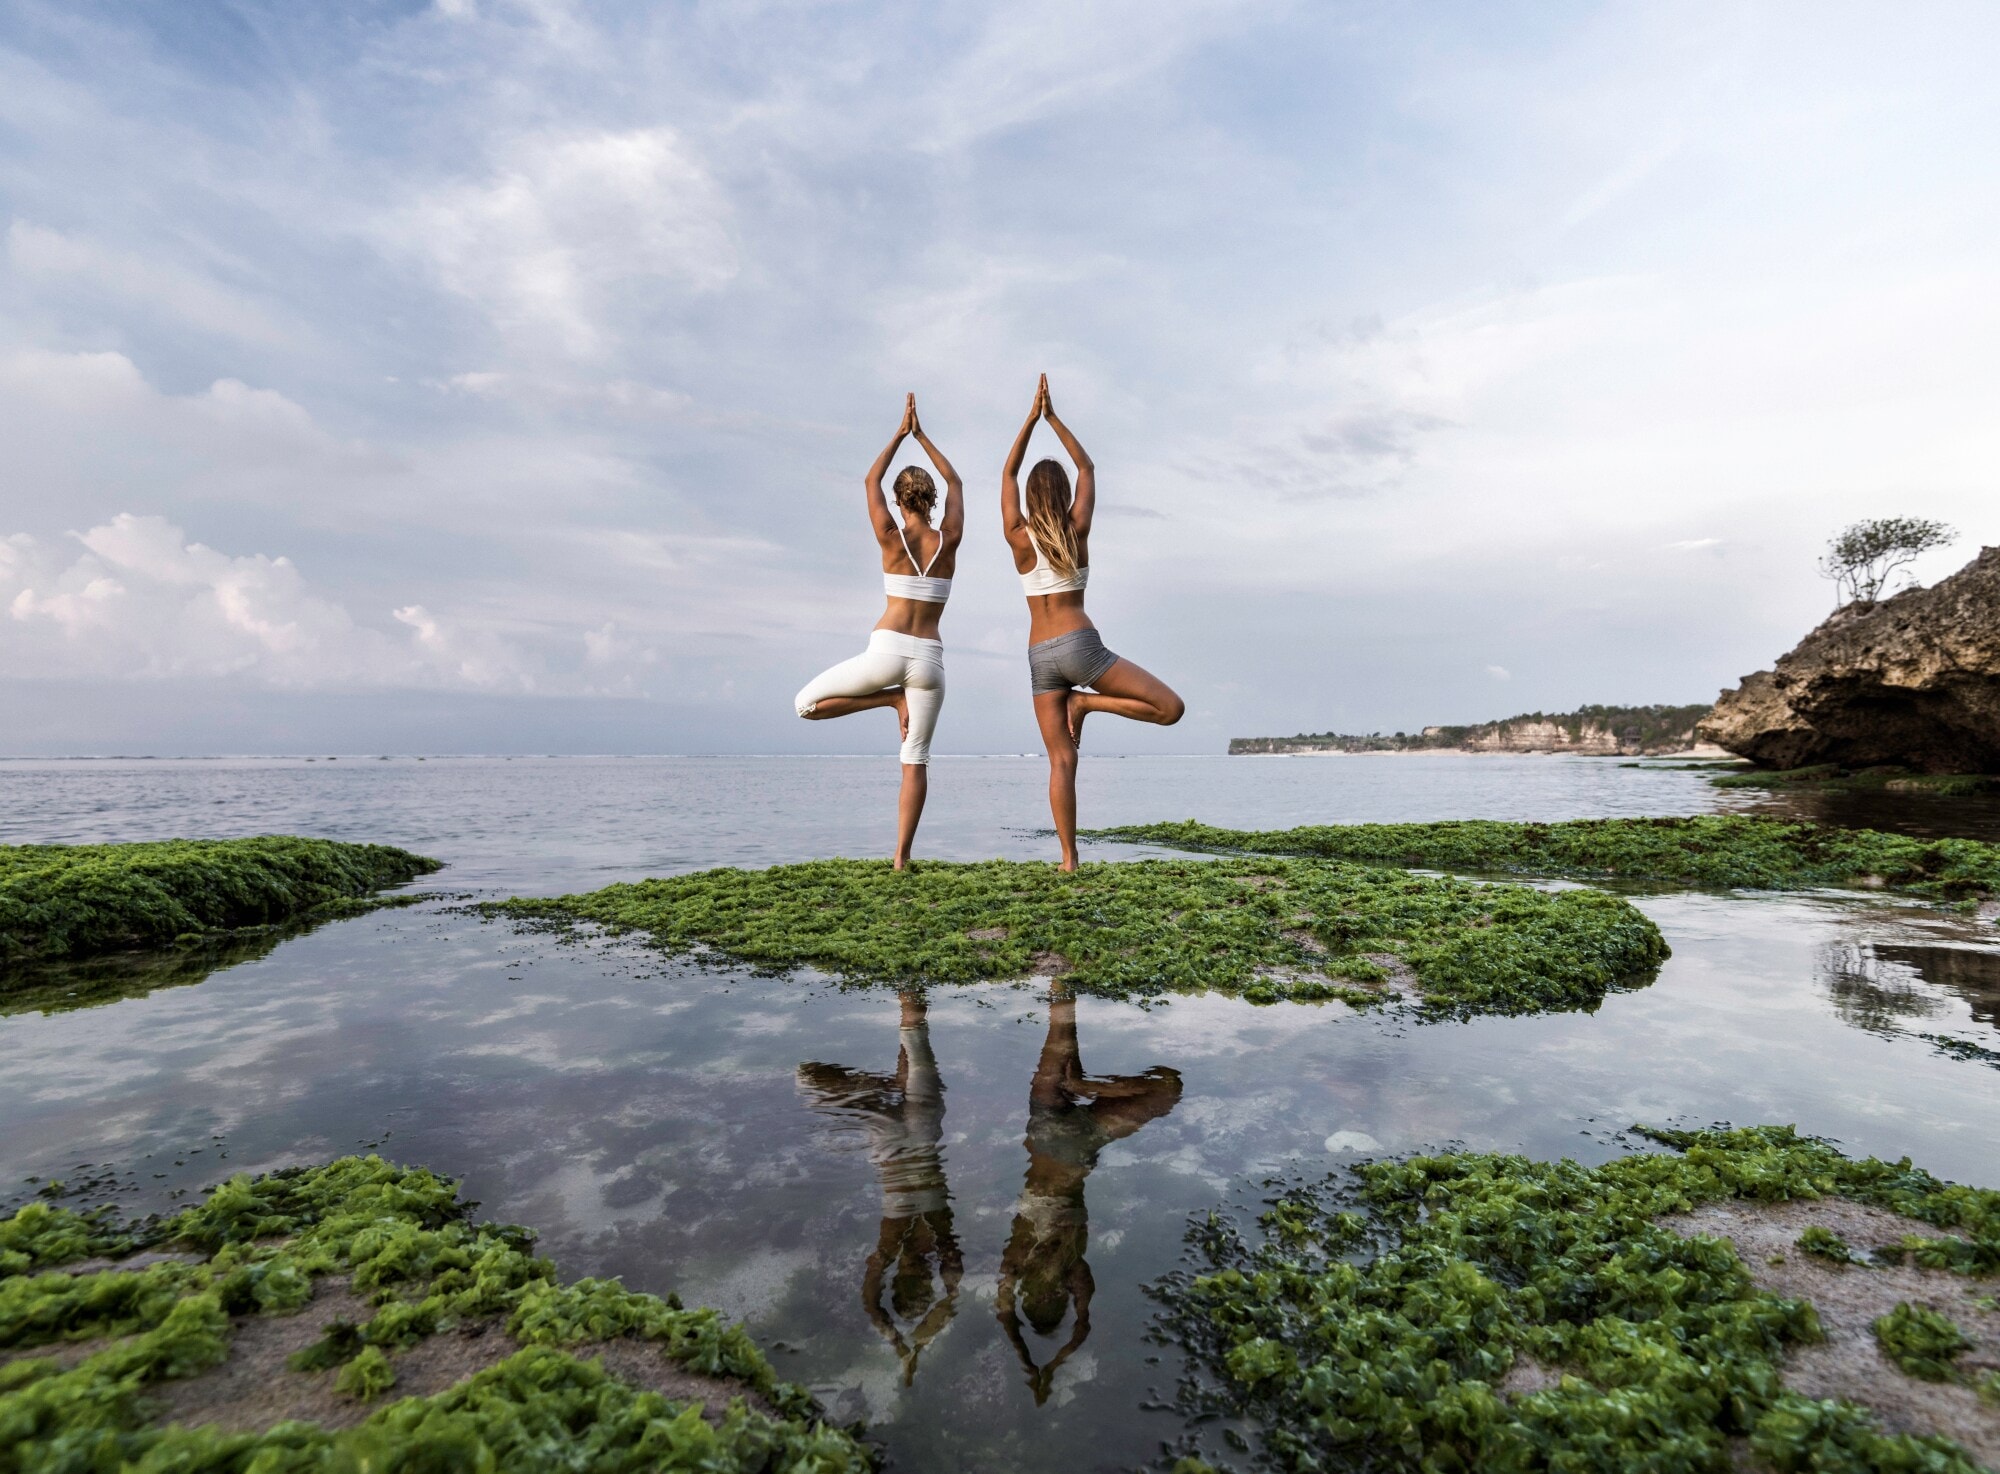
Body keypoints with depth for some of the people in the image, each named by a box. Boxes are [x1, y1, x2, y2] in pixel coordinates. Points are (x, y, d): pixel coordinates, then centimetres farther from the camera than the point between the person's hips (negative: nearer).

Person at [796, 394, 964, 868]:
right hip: (929, 659, 3)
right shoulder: (949, 540, 2)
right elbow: (956, 483, 20)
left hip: (887, 650, -3)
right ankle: (902, 855, 3)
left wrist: (900, 434, 23)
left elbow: (871, 480, 16)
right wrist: (921, 435, 25)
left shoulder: (892, 537, -1)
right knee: (916, 760, 8)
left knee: (806, 703, 14)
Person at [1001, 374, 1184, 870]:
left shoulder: (1018, 537, 3)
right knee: (1170, 708, 3)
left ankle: (1069, 859, 0)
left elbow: (1008, 473, 15)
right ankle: (1087, 702, -8)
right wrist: (1053, 418, 17)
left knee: (1061, 761, 4)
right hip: (1080, 645, -3)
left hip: (1040, 657, 3)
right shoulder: (1077, 529, 0)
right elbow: (1087, 467, 14)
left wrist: (1032, 418, 17)